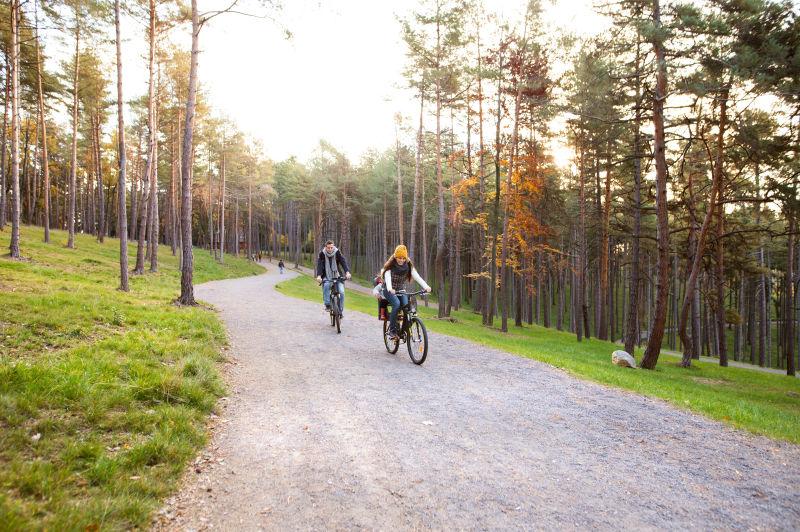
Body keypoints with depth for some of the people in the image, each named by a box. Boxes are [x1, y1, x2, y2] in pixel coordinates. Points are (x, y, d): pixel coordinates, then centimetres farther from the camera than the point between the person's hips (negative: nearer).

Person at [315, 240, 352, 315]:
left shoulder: (337, 253, -7)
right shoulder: (322, 254, -8)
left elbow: (343, 262, -17)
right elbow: (319, 265, -17)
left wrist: (347, 272, -34)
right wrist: (318, 276, -33)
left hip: (337, 276, 1)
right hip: (327, 277, 0)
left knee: (341, 292, -15)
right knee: (326, 285, -33)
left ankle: (340, 311, 0)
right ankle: (327, 305, -23)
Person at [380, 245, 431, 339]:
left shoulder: (408, 265, -5)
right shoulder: (390, 265, -14)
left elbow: (417, 276, -18)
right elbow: (387, 277, -31)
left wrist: (426, 286, -35)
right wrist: (390, 288, -52)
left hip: (401, 290, 3)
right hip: (389, 291, -3)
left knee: (406, 305, -23)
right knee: (397, 304, -30)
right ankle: (392, 330, -21)